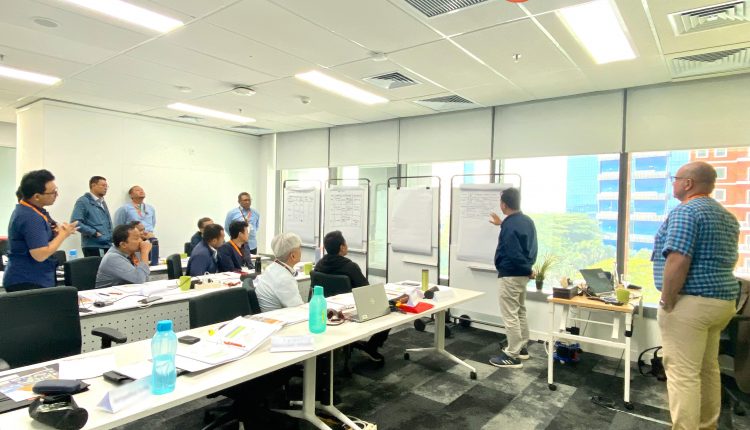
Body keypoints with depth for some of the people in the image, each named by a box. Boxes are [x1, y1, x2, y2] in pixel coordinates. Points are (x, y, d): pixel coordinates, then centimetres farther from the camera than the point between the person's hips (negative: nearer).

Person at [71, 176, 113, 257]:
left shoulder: (102, 202, 20)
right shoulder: (83, 201, -4)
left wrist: (111, 236, 12)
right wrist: (94, 233, -15)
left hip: (107, 245, 7)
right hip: (93, 246, -7)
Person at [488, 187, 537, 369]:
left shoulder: (509, 226, -24)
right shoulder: (527, 221, 6)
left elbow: (513, 255, -25)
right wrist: (502, 224, 33)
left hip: (510, 276, -10)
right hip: (523, 274, 10)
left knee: (510, 316, -1)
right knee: (520, 313, 20)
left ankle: (512, 356, 7)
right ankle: (522, 348, 31)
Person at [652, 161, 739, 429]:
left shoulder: (685, 211, -15)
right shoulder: (727, 216, 16)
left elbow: (678, 262, -25)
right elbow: (722, 261, 21)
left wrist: (666, 303, -18)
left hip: (691, 303, -10)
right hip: (721, 300, 10)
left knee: (682, 373, -5)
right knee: (708, 368, 18)